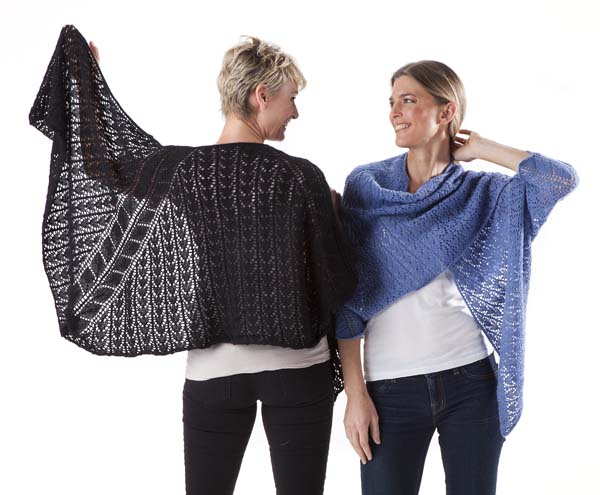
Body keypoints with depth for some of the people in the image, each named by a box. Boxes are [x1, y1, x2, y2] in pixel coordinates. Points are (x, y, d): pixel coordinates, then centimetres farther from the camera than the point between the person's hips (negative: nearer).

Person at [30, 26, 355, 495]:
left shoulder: (178, 169, -5)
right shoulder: (302, 177, -12)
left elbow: (97, 156, 13)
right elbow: (339, 284, -8)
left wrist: (86, 68, 27)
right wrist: (331, 212, 12)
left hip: (213, 369, 2)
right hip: (298, 367, -2)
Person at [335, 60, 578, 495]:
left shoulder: (482, 192, 4)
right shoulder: (367, 186, 2)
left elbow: (563, 179, -14)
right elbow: (348, 297, 0)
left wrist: (478, 148, -2)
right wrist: (355, 393, -6)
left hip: (471, 379, 1)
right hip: (392, 386, 0)